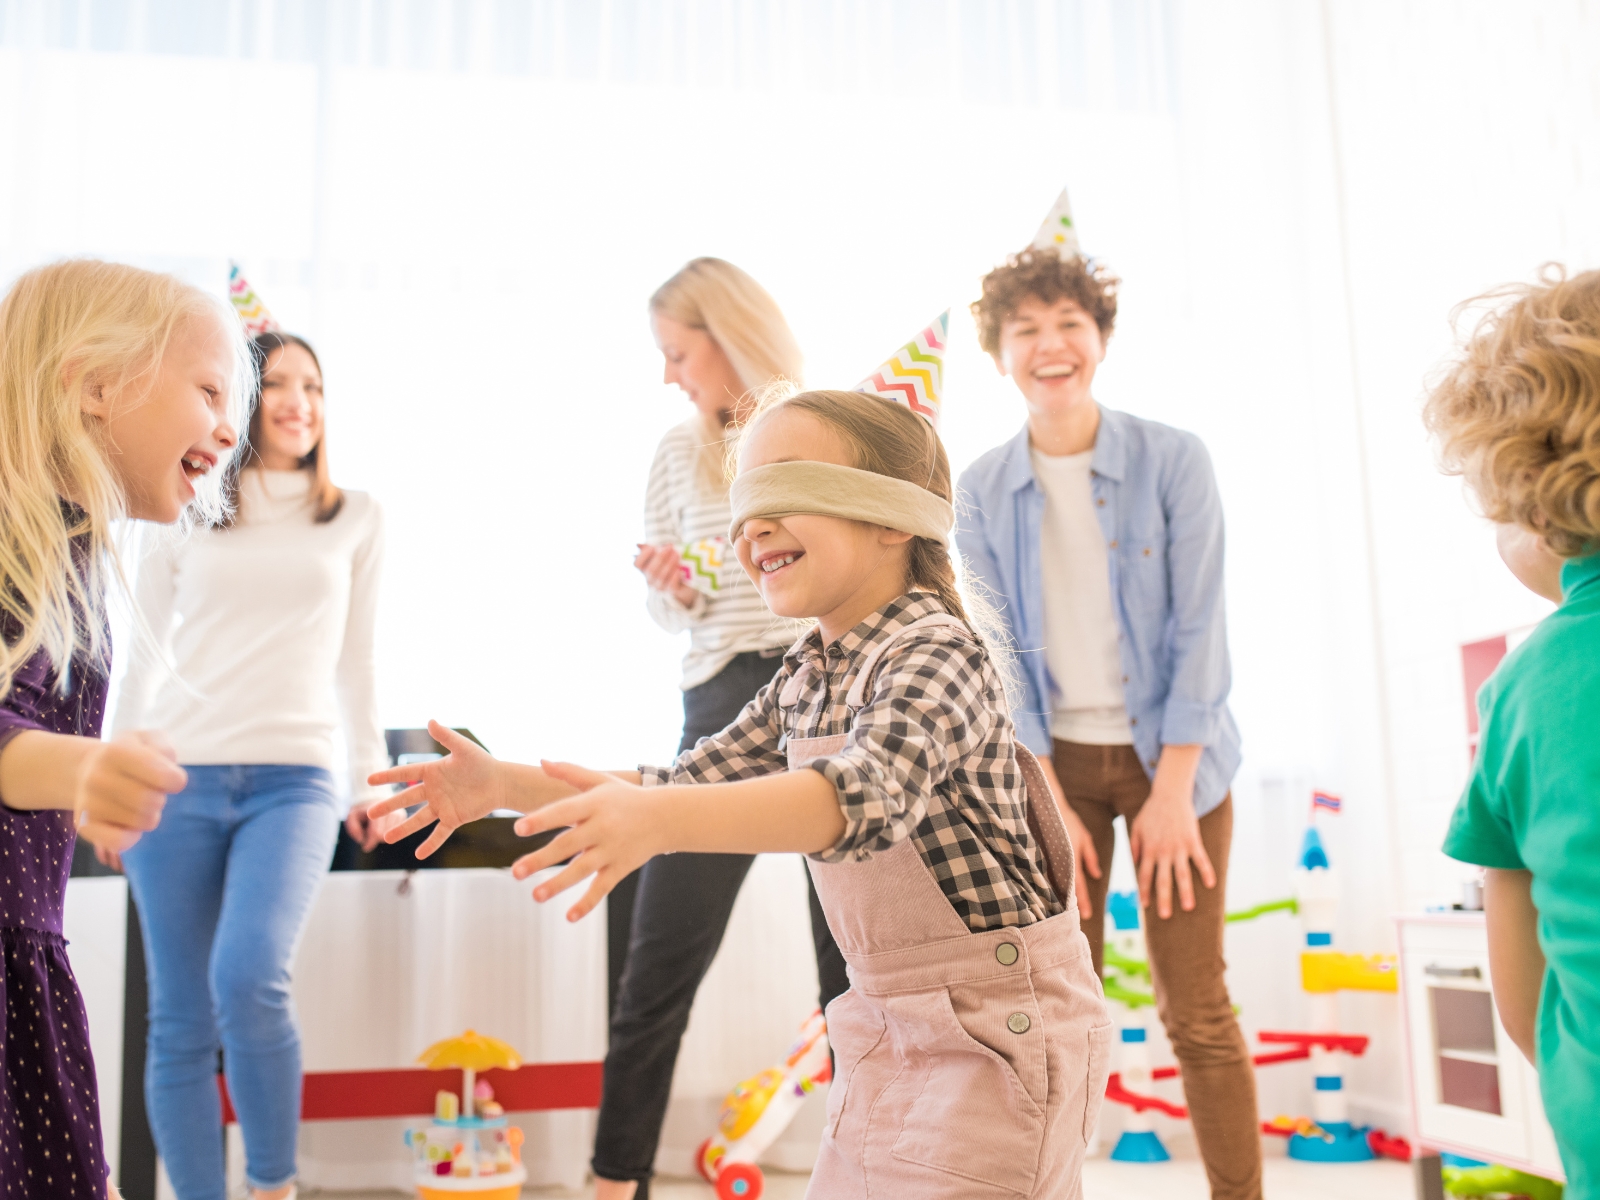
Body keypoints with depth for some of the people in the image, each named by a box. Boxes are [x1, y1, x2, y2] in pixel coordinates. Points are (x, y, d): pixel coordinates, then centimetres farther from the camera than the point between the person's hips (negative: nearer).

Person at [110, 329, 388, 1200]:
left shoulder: (355, 517, 11)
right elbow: (142, 656, 13)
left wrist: (369, 775, 12)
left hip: (293, 782, -1)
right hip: (175, 778, 2)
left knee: (250, 976, -23)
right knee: (180, 1022, 1)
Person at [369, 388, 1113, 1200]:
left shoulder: (938, 654, -20)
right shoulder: (806, 676, 5)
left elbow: (868, 790, -39)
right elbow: (698, 782, 12)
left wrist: (658, 819, -52)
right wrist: (504, 784, 4)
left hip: (995, 1027, -7)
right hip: (886, 1029, 7)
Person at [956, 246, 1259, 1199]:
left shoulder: (1174, 460, -7)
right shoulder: (984, 489, -1)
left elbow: (1198, 629, -9)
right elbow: (998, 655, -2)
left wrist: (1171, 789, -13)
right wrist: (1049, 800, -9)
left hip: (1172, 756, -1)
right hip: (1052, 761, 2)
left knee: (1195, 1007, 2)